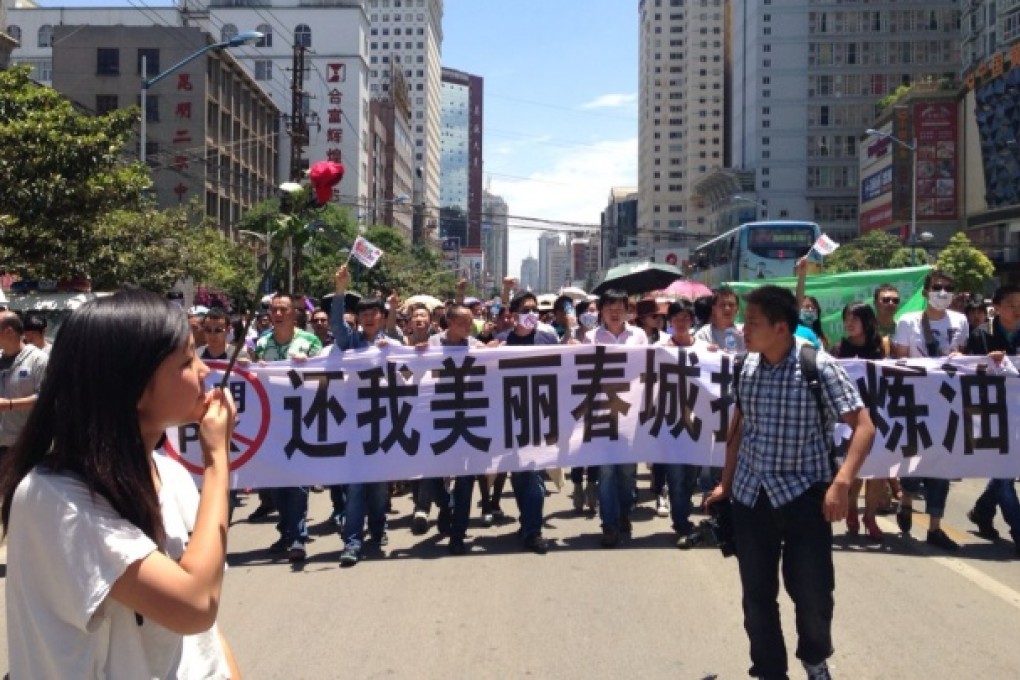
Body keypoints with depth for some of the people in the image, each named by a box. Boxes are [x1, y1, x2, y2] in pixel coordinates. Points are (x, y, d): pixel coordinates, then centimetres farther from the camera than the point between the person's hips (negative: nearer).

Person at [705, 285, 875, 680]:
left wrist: (841, 483, -28)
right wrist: (726, 483, 16)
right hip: (750, 493, 4)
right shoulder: (747, 366, 1)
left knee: (812, 590, 3)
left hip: (803, 492, -4)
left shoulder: (818, 366, -14)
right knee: (757, 595, 9)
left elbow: (863, 426, -16)